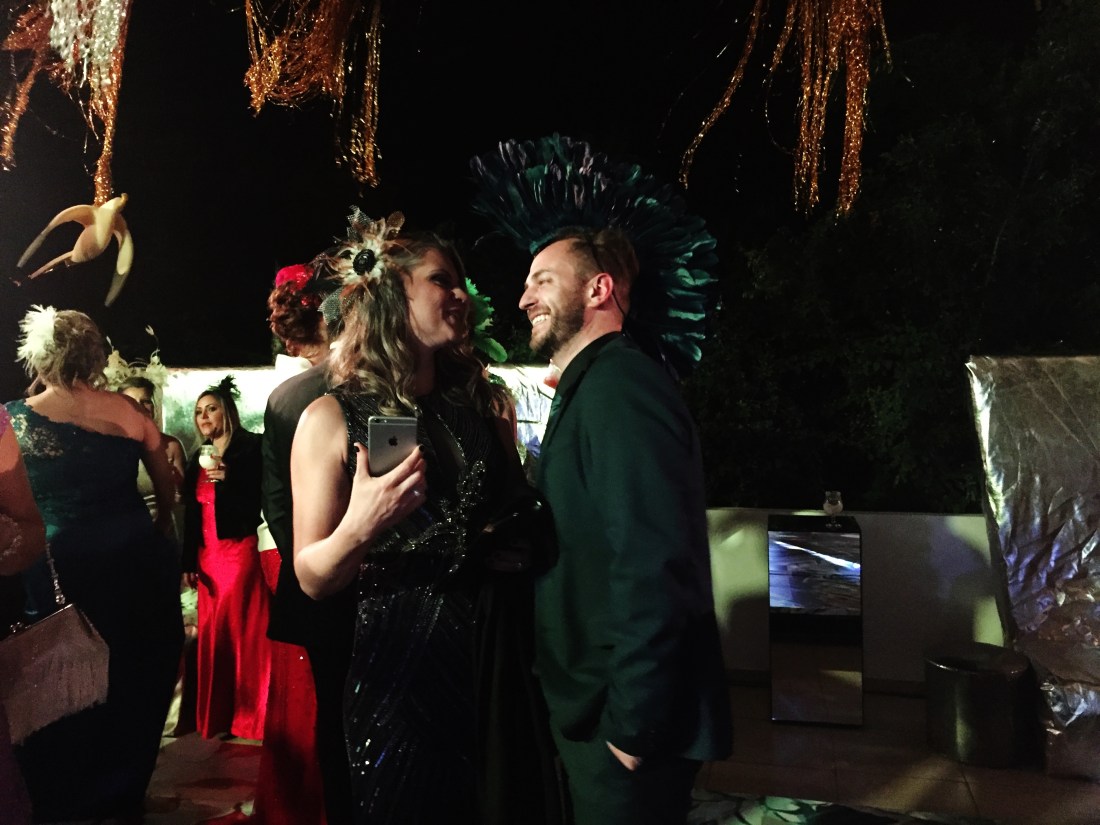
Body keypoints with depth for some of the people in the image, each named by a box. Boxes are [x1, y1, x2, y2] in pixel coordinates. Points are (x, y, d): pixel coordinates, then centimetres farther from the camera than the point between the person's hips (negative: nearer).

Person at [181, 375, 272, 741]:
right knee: (211, 635, 9)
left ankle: (250, 718, 5)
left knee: (244, 631, -6)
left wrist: (229, 479, -21)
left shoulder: (250, 448, -4)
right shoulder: (198, 458, 16)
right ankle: (217, 718, 21)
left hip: (240, 548, -6)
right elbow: (192, 514, 16)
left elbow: (262, 500, -10)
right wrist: (188, 561, 12)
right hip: (207, 554, 6)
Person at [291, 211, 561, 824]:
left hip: (507, 654, 5)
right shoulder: (334, 417, -8)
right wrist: (358, 529, -26)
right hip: (405, 665, -4)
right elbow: (313, 579, -8)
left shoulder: (483, 401, 4)